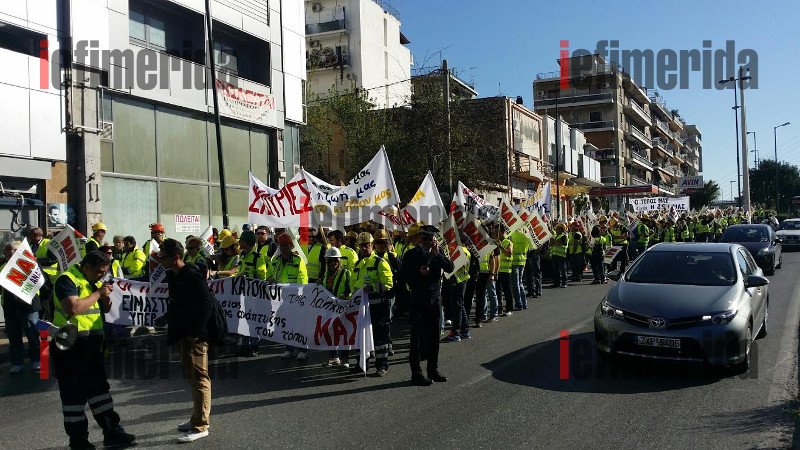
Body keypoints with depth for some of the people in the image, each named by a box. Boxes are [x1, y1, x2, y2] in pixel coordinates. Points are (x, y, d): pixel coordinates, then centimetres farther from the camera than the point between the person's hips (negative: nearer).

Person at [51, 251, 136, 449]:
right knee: (74, 392, 1)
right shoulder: (67, 279, -13)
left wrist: (106, 296, -1)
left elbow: (106, 309, 20)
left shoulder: (94, 281, 13)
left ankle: (112, 432, 16)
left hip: (92, 342, 8)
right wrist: (98, 293, -19)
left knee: (99, 386, 11)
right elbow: (73, 308, -28)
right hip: (70, 343, -8)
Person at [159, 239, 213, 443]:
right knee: (192, 377, 18)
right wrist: (173, 329, 15)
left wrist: (195, 330, -21)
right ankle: (197, 418, 30)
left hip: (195, 336, -10)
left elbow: (206, 303, -22)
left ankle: (201, 426, 2)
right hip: (182, 334, 10)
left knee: (199, 378, -4)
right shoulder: (172, 275, 12)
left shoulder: (192, 275, -17)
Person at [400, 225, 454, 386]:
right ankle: (416, 373, 5)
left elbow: (450, 268, -6)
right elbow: (403, 276, -7)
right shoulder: (411, 254, -4)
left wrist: (437, 254, -15)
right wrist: (418, 273, -20)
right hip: (418, 300, -4)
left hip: (435, 299, 4)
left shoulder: (439, 252, 6)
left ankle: (433, 370, 22)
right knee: (417, 337, -1)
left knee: (434, 336, 11)